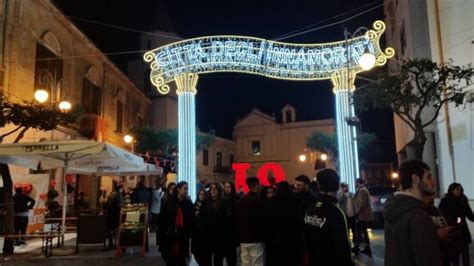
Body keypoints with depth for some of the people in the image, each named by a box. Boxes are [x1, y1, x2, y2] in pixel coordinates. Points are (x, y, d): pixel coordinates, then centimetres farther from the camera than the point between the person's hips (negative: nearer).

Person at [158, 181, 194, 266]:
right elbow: (162, 219, -2)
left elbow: (191, 221, 1)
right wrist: (162, 233, -7)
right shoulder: (169, 202, 0)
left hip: (183, 238, 1)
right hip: (169, 238, -1)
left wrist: (188, 233, -8)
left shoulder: (189, 204, 4)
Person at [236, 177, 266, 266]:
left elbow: (238, 219, 11)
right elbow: (262, 220, -15)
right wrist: (263, 237, 0)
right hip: (255, 239, -7)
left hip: (244, 239, 7)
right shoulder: (258, 201, -15)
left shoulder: (241, 201, 6)